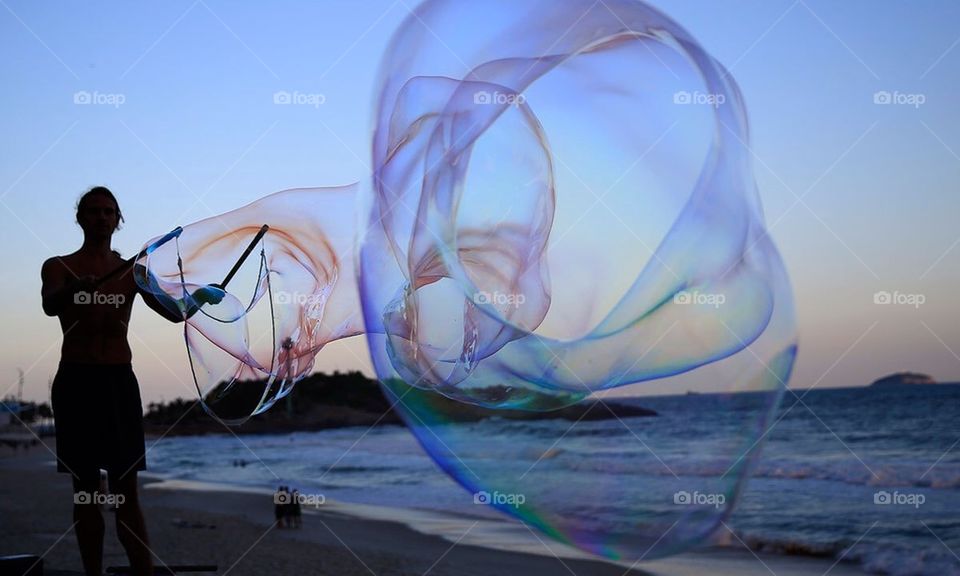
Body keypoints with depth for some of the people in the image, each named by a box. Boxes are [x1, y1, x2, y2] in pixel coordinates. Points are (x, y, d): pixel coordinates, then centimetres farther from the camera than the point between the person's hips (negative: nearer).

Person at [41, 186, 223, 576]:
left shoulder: (133, 271, 11)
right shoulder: (59, 267, 3)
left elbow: (176, 313, 2)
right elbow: (50, 305, -19)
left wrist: (200, 297, -19)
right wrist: (74, 289, -42)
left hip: (119, 381, 2)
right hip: (76, 381, -2)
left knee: (126, 491, -1)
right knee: (86, 490, 1)